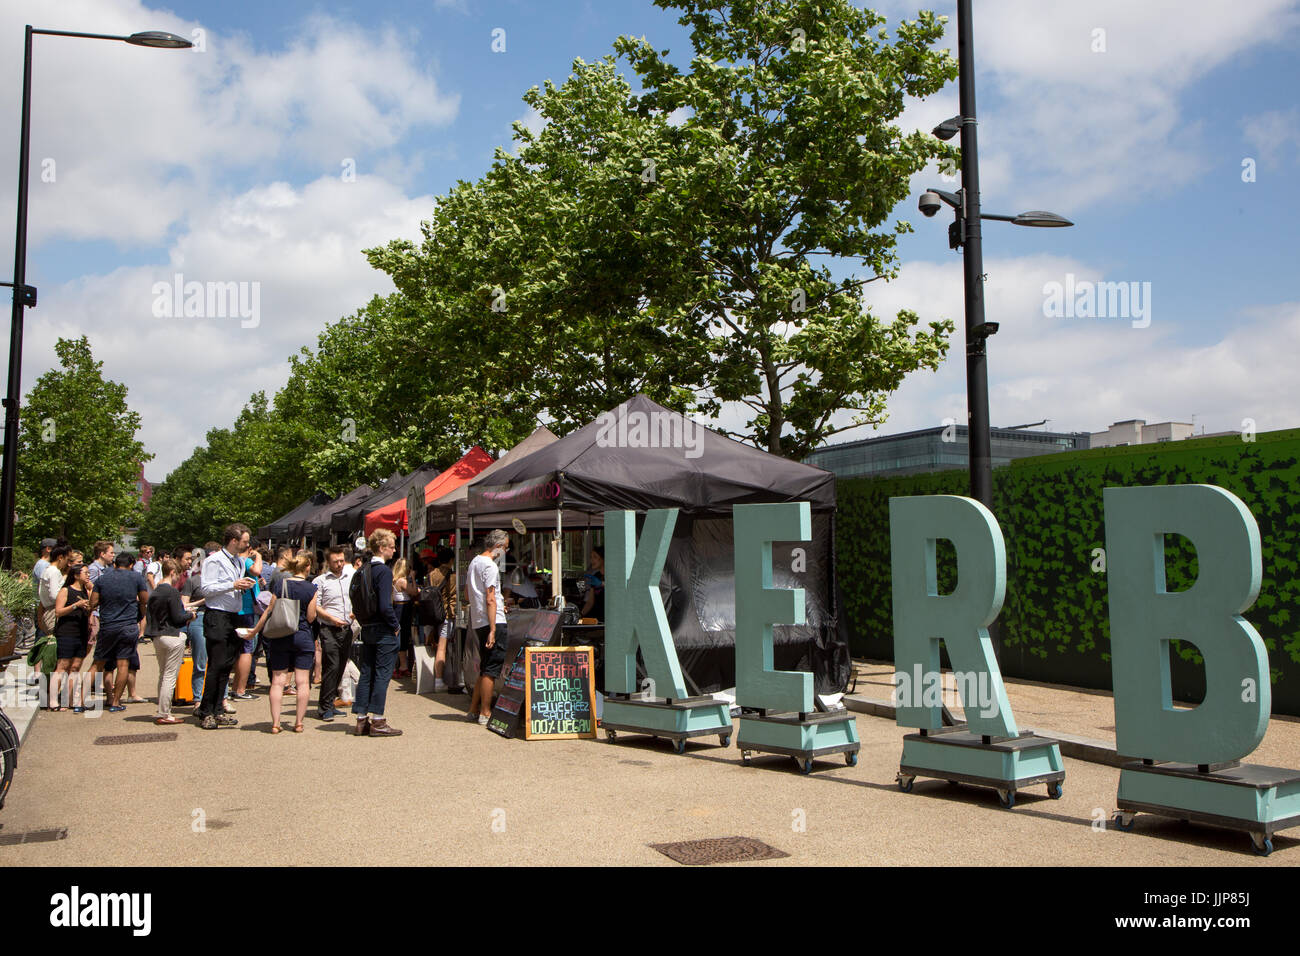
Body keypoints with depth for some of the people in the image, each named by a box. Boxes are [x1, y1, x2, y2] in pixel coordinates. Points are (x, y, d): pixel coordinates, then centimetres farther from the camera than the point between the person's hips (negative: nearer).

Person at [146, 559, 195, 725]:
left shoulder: (154, 592, 9)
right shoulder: (173, 592, -15)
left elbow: (149, 616, 15)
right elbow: (178, 618, -17)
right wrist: (190, 615, 3)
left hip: (157, 637, 8)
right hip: (173, 636, -8)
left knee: (163, 675, 17)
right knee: (170, 676, -3)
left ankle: (161, 712, 21)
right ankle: (163, 714, -2)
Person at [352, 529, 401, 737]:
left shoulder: (364, 570, 9)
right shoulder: (384, 571, -16)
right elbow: (385, 606, -21)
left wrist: (364, 623, 16)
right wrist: (395, 625, -9)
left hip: (367, 629, 8)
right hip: (383, 630, -8)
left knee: (366, 674, 12)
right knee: (382, 674, -2)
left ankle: (361, 720, 16)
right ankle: (377, 722, 1)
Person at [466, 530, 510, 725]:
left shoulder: (474, 562, 15)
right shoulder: (490, 566, -14)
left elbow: (468, 591, 26)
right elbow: (490, 599, -19)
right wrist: (493, 630, -20)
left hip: (477, 621, 10)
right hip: (494, 622, -10)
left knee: (485, 668, 16)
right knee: (491, 669, -4)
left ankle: (473, 709, 20)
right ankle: (485, 713, 0)